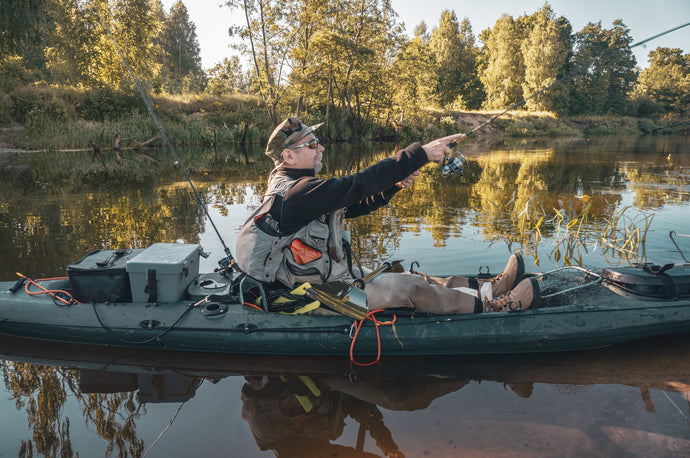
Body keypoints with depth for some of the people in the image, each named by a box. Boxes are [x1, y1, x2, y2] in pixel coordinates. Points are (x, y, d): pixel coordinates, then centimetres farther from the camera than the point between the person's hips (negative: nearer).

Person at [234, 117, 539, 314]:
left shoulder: (294, 188, 10)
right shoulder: (296, 193, -24)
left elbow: (357, 205, 8)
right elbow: (359, 183, -30)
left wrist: (394, 184, -8)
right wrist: (421, 154, -26)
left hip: (329, 280, 10)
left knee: (411, 279, 7)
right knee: (404, 287, -12)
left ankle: (487, 287, 13)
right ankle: (490, 307, 0)